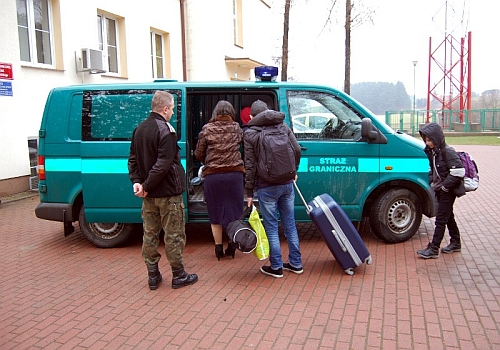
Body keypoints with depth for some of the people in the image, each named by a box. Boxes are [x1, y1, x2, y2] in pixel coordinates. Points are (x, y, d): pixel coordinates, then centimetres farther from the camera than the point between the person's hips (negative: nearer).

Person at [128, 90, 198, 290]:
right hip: (168, 192, -8)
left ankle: (153, 275, 21)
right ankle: (178, 276, 13)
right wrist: (146, 185, -17)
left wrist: (137, 181, 0)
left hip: (149, 194, 8)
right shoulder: (165, 130, -17)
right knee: (174, 235, 3)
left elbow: (133, 159, 10)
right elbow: (163, 164, -24)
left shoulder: (139, 129, 10)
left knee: (150, 234, 13)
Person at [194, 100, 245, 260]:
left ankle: (219, 247, 16)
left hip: (212, 176, -1)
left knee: (216, 212, 10)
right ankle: (232, 246, 17)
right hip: (234, 174, 1)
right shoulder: (236, 128, 3)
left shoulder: (207, 129, -1)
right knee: (234, 210, 12)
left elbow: (198, 154, 4)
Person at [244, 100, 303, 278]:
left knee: (271, 228, 5)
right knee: (290, 225, 13)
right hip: (287, 184, 4)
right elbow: (297, 150, 3)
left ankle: (276, 267, 13)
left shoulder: (250, 134, -5)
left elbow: (250, 165, -6)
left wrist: (249, 192, -2)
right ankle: (296, 264, 23)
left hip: (266, 187, -4)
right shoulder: (283, 127, 6)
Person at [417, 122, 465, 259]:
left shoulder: (448, 152, -20)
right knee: (448, 217, 19)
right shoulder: (432, 151, 5)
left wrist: (444, 186, -20)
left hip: (448, 191, -8)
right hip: (440, 190, 8)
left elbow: (458, 172, -24)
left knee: (440, 220, -5)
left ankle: (433, 249, 0)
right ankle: (456, 243, 34)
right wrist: (432, 182, 5)